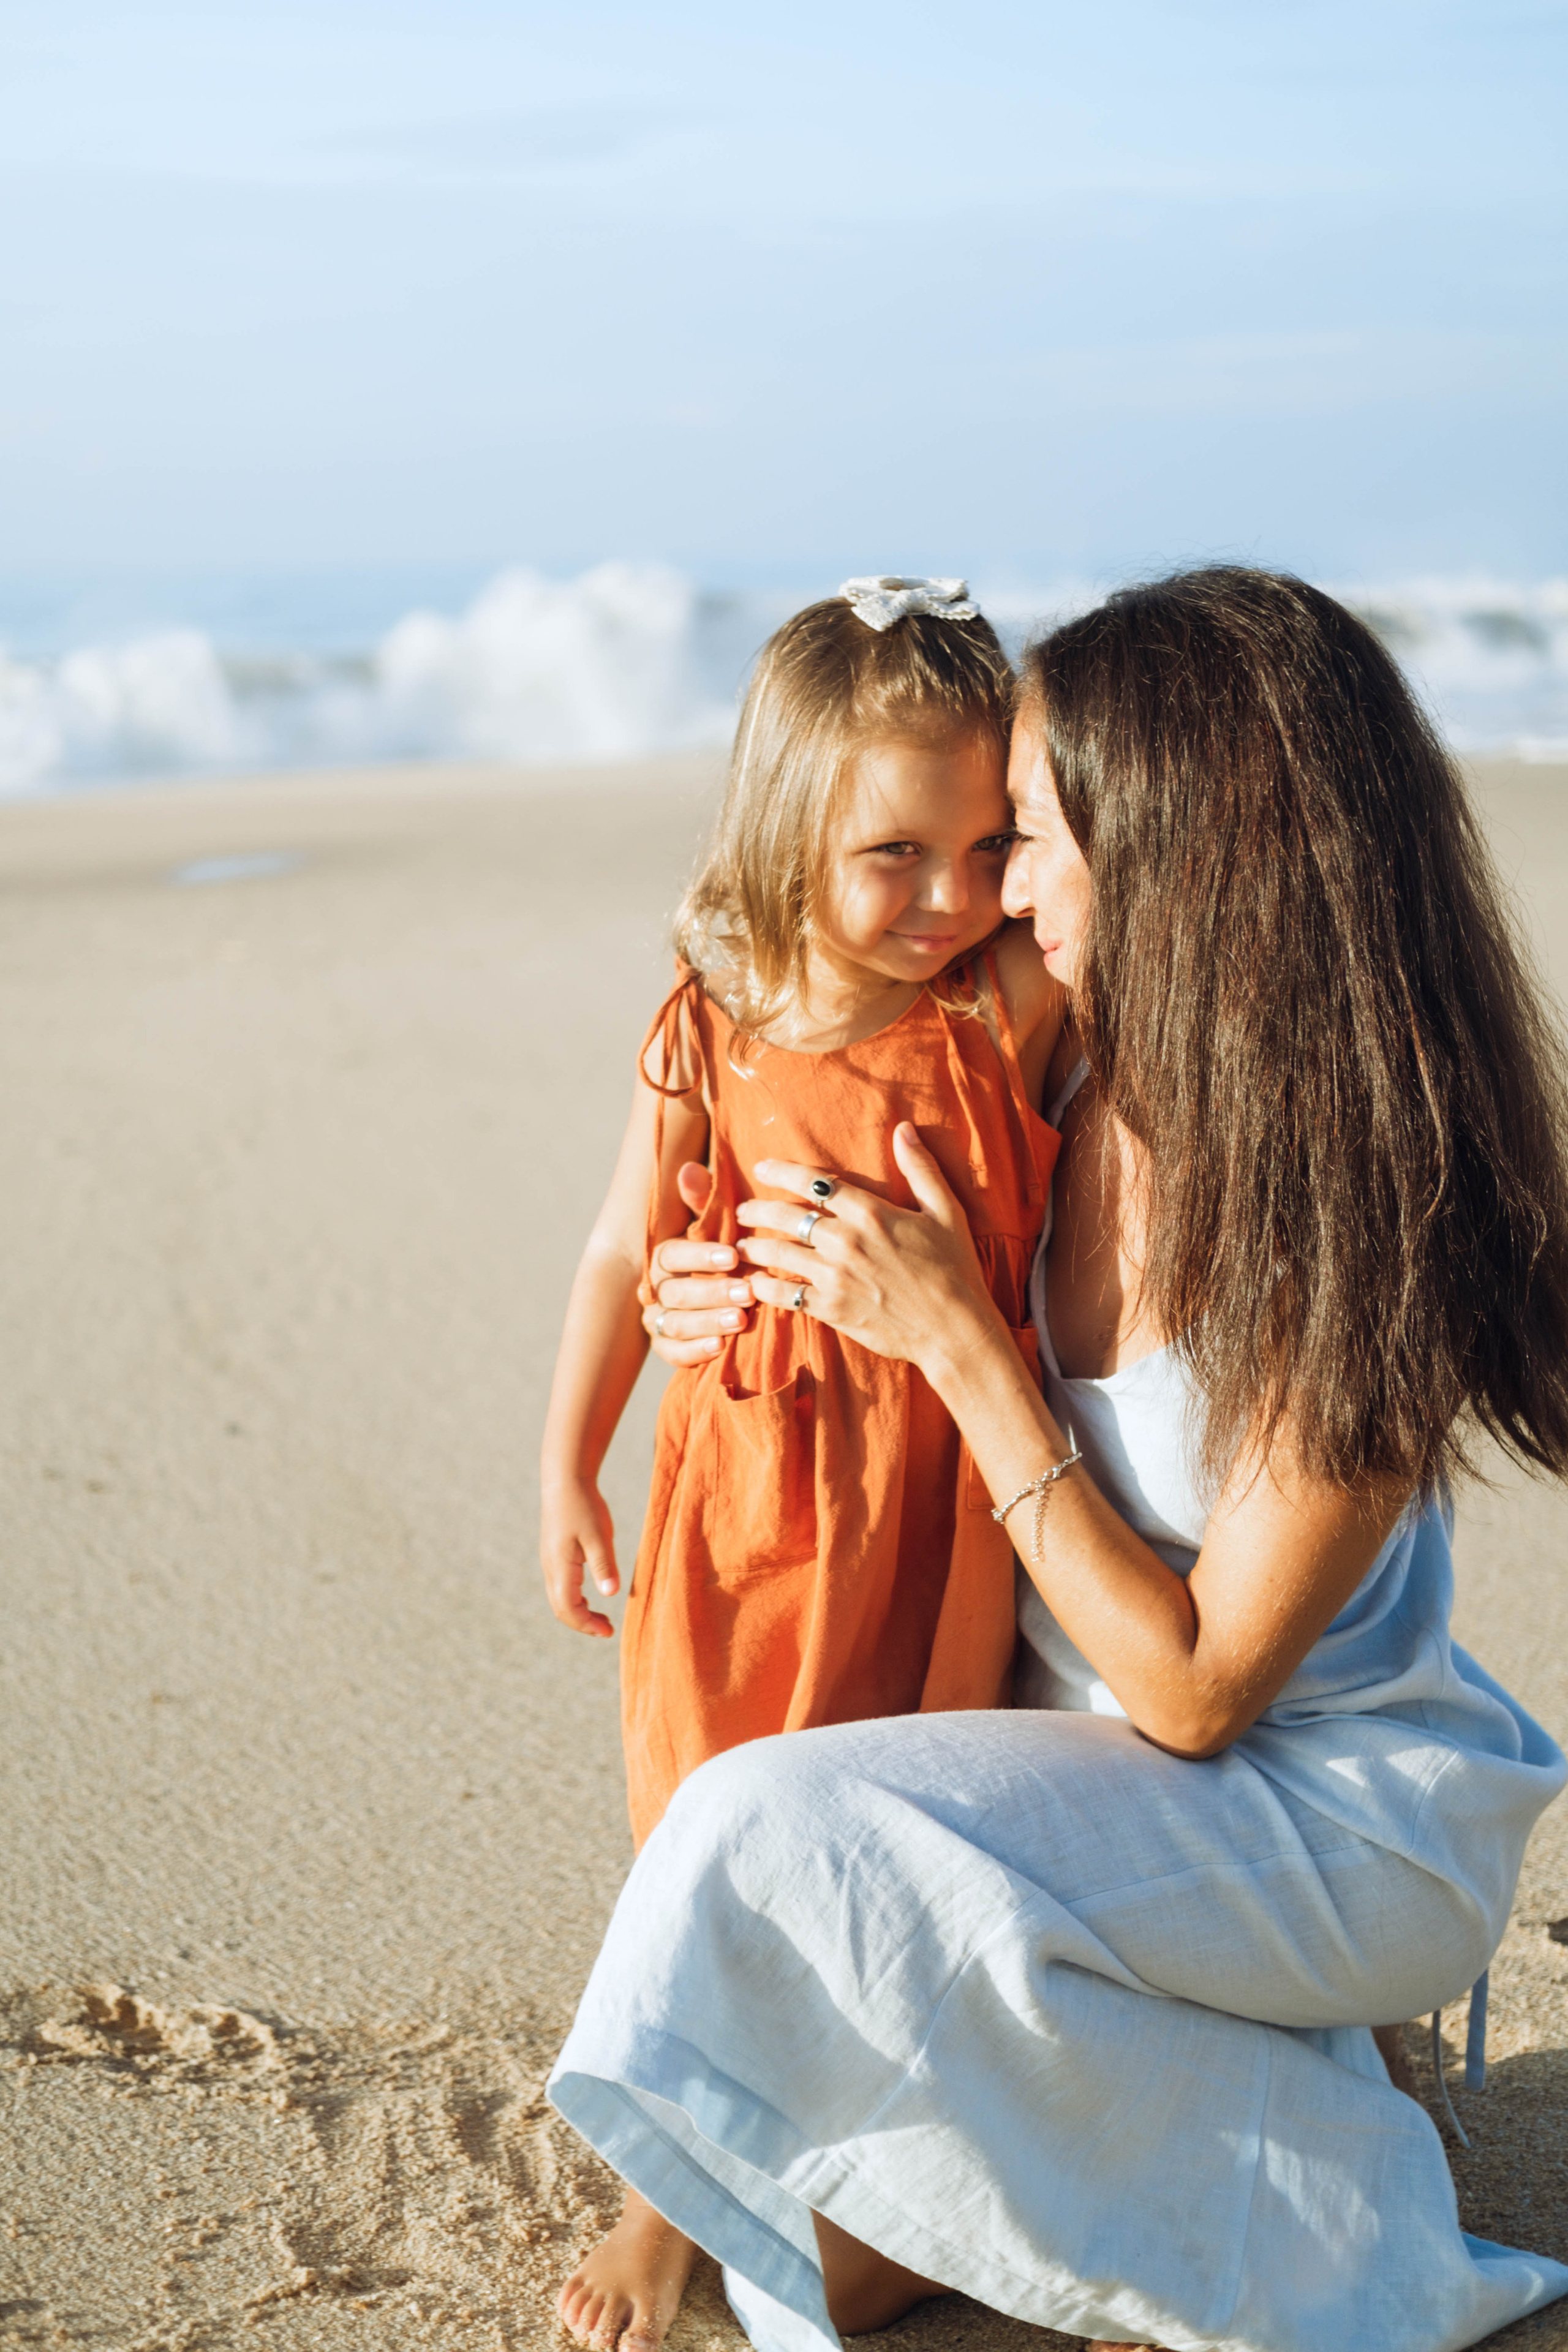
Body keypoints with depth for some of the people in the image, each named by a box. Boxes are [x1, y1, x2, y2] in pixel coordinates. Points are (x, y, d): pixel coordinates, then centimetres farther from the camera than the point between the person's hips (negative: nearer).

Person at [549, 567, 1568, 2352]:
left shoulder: (1355, 1225, -26)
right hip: (1088, 1770, 6)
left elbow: (1195, 1690, -21)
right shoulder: (1071, 1088, -6)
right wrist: (789, 1309, -5)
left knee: (786, 1836, -25)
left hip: (1326, 1818, -5)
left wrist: (959, 1342, -23)